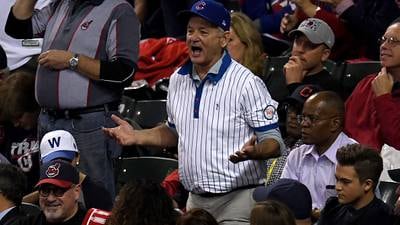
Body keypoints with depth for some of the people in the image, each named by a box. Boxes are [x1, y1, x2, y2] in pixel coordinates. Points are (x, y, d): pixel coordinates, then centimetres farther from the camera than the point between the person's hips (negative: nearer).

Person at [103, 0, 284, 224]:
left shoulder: (247, 83, -11)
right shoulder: (178, 80, 9)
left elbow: (274, 142, -10)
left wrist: (253, 152, -31)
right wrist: (136, 136, 10)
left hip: (237, 199, -6)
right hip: (195, 201, 6)